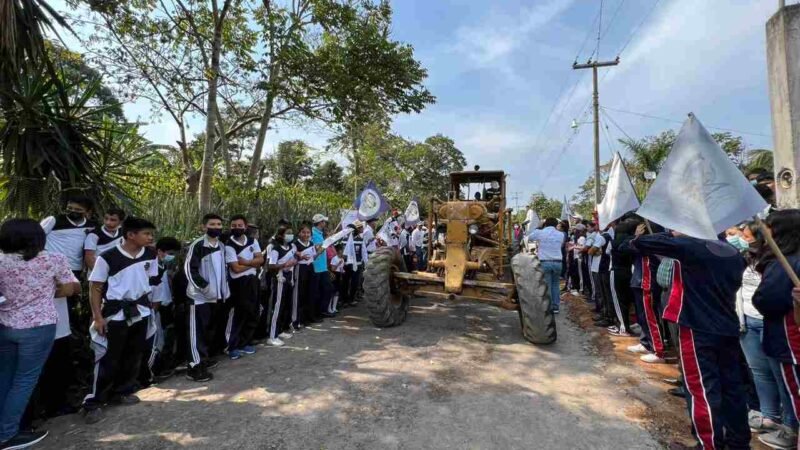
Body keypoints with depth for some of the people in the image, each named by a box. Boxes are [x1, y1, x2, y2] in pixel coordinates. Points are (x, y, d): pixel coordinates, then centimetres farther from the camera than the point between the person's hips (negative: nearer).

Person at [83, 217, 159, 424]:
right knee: (108, 359, 1)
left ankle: (122, 392, 32)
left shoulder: (150, 256, -1)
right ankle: (93, 402, 17)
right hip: (115, 313, -4)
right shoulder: (108, 258, -14)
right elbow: (95, 288, -8)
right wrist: (98, 317, -11)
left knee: (133, 355, 14)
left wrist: (146, 301, 11)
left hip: (140, 312, 5)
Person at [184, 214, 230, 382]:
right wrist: (204, 286, -20)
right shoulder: (197, 245, -14)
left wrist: (225, 288, 14)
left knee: (208, 328, 17)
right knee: (197, 329, -4)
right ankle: (195, 366, 1)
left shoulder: (221, 246, 11)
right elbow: (189, 269, -17)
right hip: (199, 295, -8)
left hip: (215, 294, 8)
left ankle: (204, 357, 30)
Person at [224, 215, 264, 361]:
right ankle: (232, 347, 16)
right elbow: (236, 268, -17)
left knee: (252, 314, 12)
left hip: (253, 280, 6)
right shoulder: (229, 245, -12)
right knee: (238, 315, 0)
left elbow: (261, 259, -3)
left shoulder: (253, 241, 5)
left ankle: (243, 343, 26)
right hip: (238, 283, -6)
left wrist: (245, 262, -17)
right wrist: (253, 263, -6)